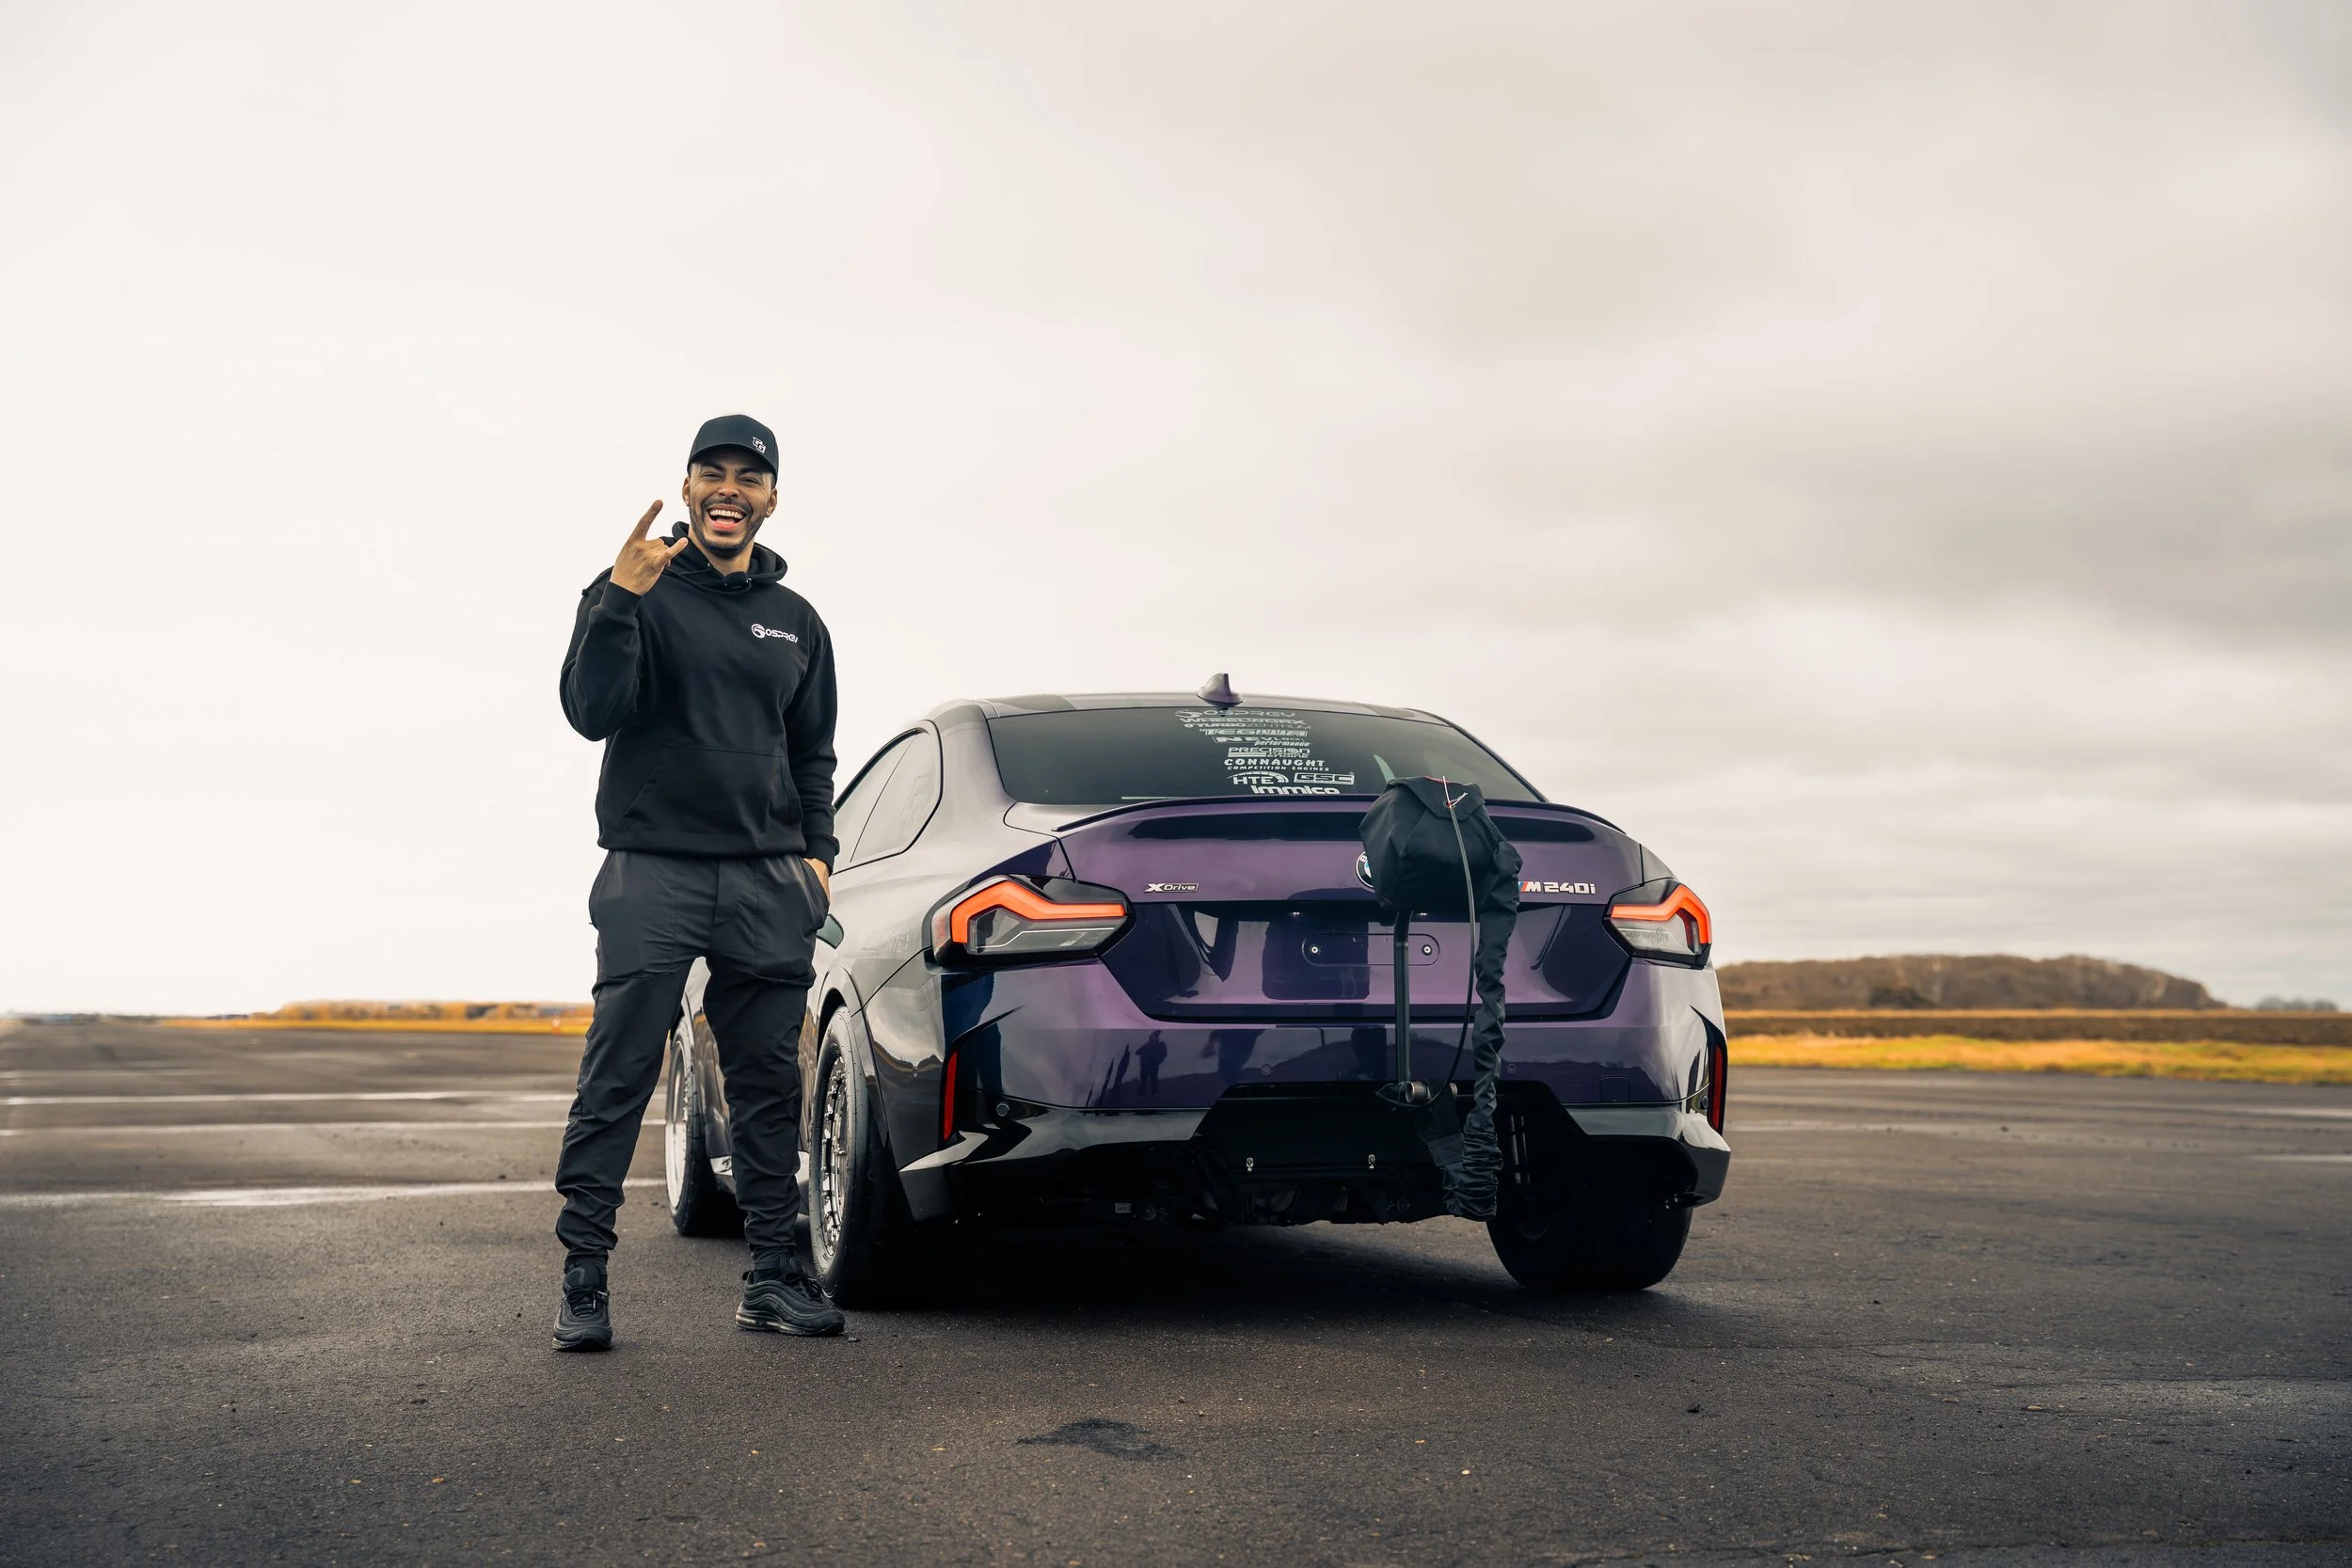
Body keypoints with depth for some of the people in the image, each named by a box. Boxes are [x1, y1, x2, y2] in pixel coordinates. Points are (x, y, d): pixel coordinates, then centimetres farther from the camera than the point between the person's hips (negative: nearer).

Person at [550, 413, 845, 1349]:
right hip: (651, 872, -4)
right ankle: (583, 1280, 1)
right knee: (616, 1081, -6)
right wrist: (618, 602, -22)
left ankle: (774, 1276, 12)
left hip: (769, 883, 4)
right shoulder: (641, 594, 3)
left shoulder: (796, 622, 17)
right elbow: (590, 711, -11)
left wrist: (817, 852, 11)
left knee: (770, 1085, 5)